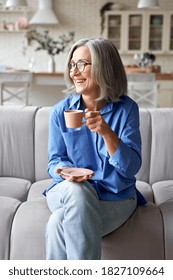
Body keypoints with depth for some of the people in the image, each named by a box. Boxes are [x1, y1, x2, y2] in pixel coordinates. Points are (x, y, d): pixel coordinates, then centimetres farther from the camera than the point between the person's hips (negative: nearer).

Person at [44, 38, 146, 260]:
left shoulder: (126, 108, -6)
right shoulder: (60, 111, 0)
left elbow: (131, 167, -12)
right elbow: (55, 161, 5)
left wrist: (106, 132, -27)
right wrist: (67, 172, -19)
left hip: (115, 197, -2)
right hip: (67, 193, 3)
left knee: (58, 225, -29)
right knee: (77, 190, -35)